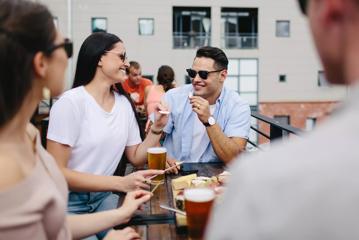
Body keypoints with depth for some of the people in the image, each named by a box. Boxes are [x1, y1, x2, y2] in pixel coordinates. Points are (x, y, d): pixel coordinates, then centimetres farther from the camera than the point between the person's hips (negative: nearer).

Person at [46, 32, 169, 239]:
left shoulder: (124, 103, 2)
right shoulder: (70, 102, -18)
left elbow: (136, 158, 6)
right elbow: (57, 172, -20)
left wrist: (157, 128, -10)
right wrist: (120, 183, -26)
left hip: (103, 197, 6)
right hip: (68, 202, -5)